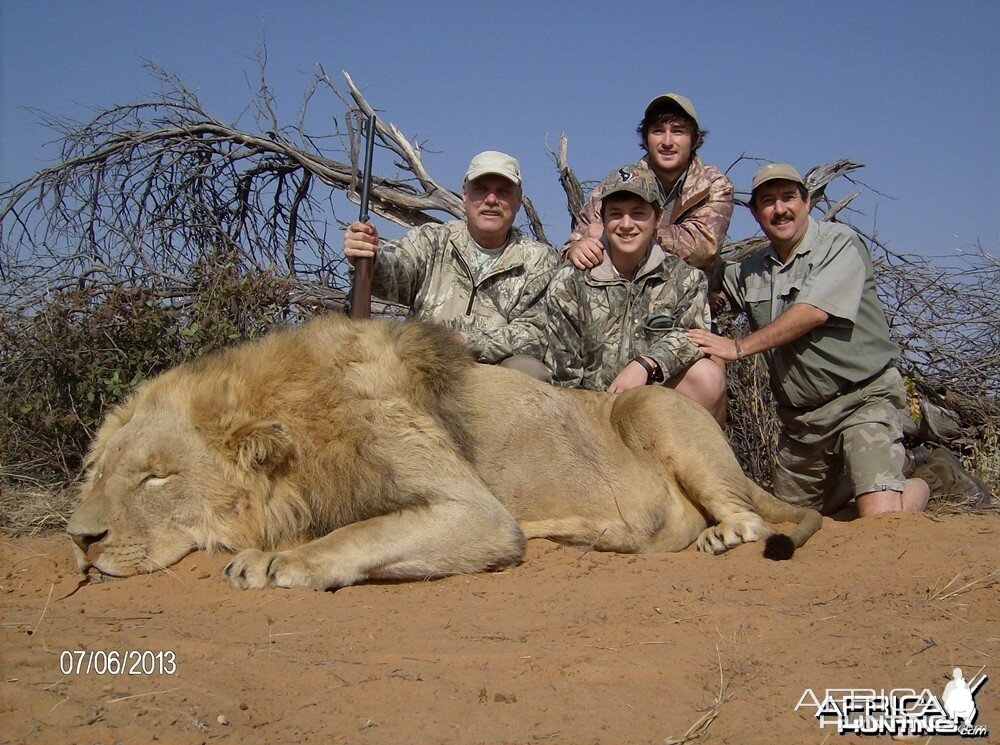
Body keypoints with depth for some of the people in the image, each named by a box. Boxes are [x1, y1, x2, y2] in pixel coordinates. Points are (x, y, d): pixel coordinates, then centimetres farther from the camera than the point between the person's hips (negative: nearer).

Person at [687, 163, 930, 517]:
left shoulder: (840, 243, -8)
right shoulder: (750, 271, 9)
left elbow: (813, 313, -20)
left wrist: (739, 347, -18)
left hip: (862, 398, -6)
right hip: (798, 416, 6)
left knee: (881, 521, -18)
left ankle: (917, 486, 15)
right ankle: (856, 484, 38)